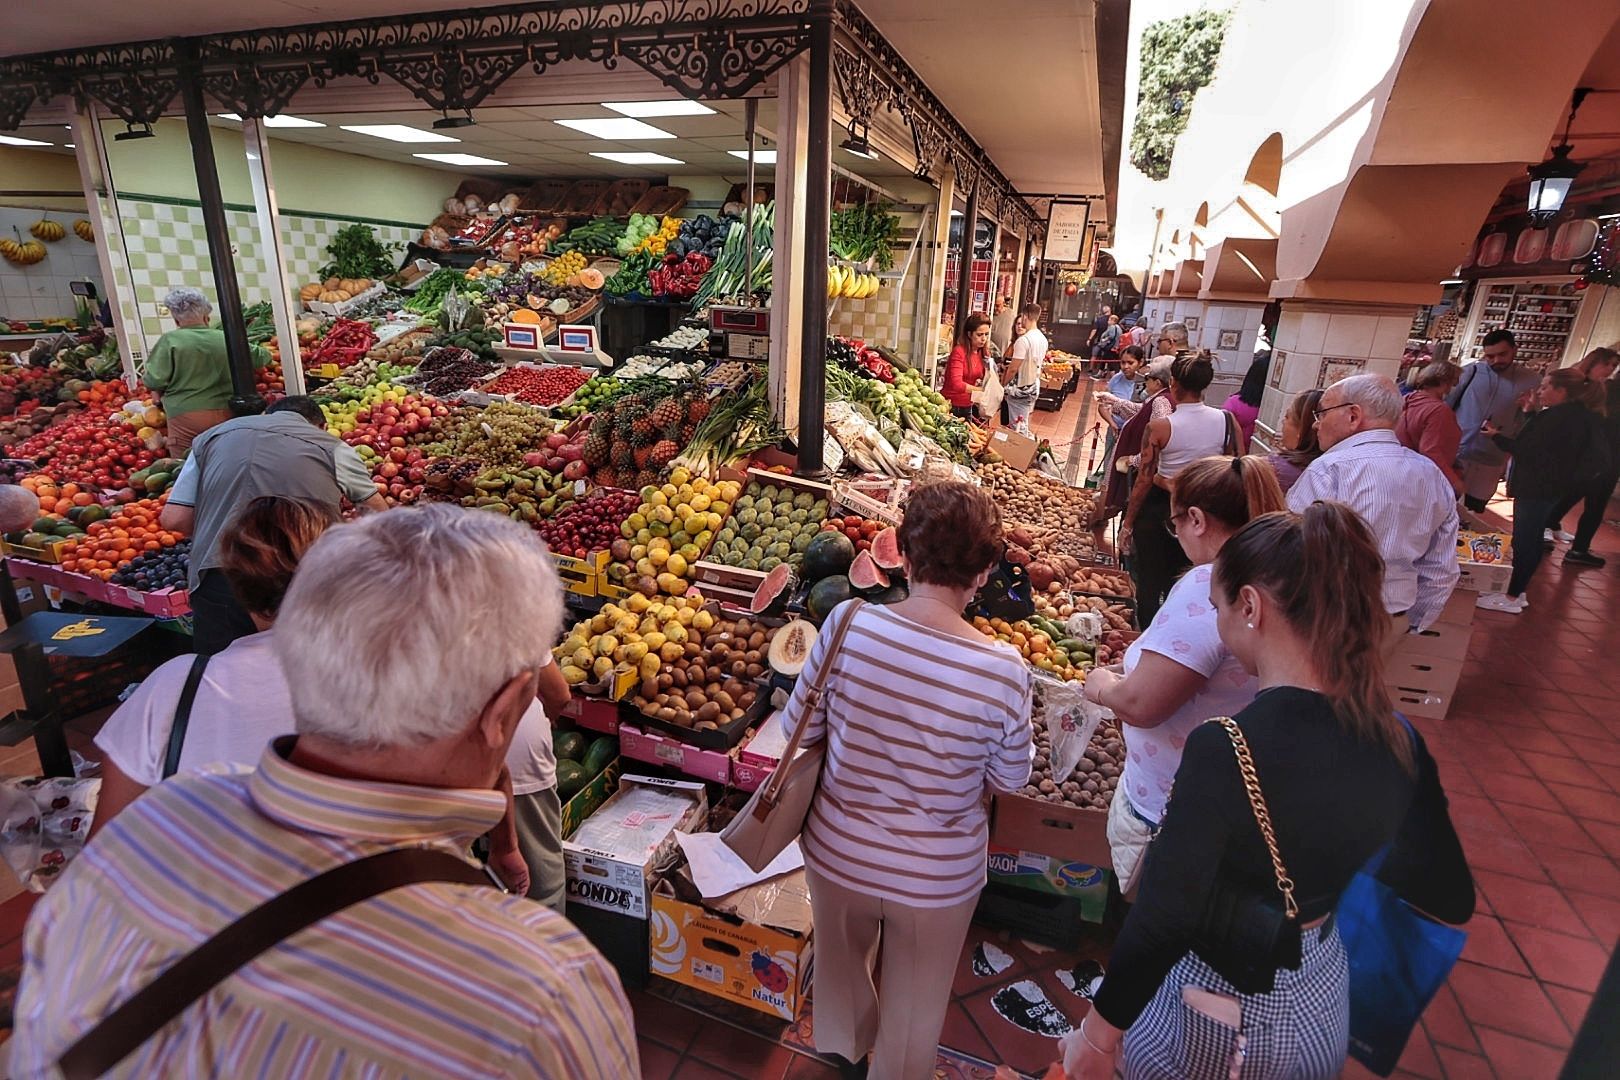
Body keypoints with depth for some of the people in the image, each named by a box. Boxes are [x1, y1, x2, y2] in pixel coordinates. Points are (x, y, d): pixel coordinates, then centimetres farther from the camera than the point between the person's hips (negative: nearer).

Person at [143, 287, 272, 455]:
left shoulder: (170, 340, -3)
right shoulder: (226, 339, 4)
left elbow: (153, 381, -7)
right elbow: (262, 357, 16)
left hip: (185, 416, -3)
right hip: (225, 413, 3)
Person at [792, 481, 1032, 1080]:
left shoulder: (848, 621, -25)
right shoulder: (1002, 671, -27)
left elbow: (798, 726, -11)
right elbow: (1010, 778, -10)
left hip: (837, 851, 3)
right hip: (937, 875, -2)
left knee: (841, 963, 34)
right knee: (914, 999, 28)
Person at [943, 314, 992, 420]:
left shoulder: (983, 354, 4)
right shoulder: (959, 352, -16)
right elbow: (956, 384, -25)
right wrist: (982, 390, -26)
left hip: (967, 407, 6)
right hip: (951, 406, -6)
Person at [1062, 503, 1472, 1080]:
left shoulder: (1225, 750, -32)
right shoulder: (1399, 743, -12)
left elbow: (1163, 920, -27)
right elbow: (1450, 898, 1)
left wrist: (1098, 1033, -14)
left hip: (1212, 1011, -6)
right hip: (1322, 1009, 6)